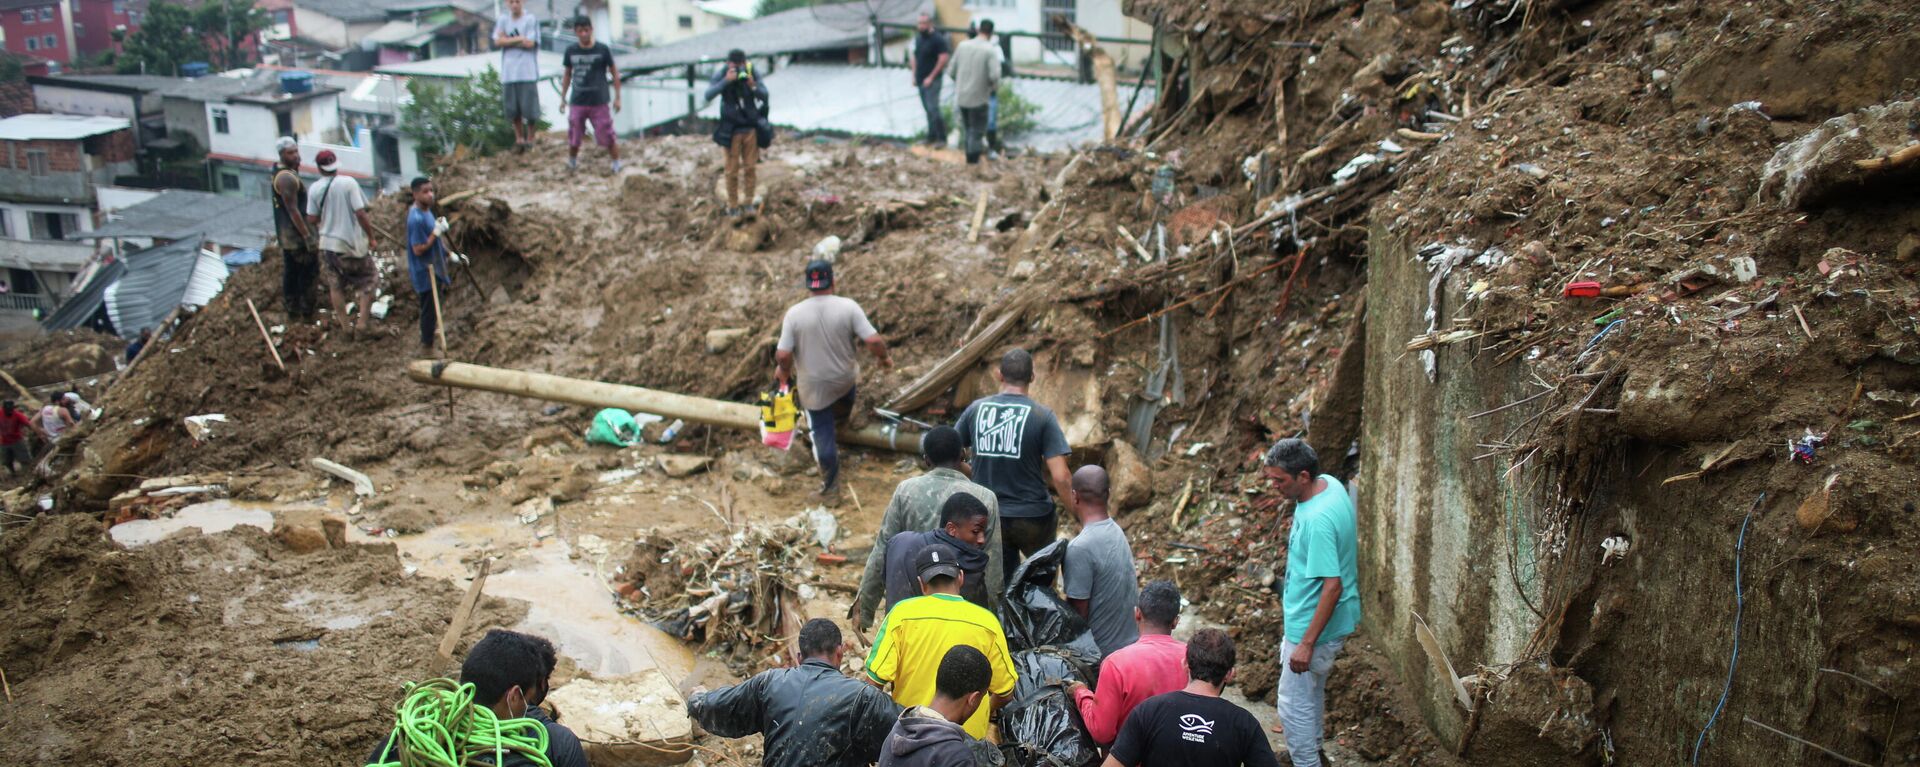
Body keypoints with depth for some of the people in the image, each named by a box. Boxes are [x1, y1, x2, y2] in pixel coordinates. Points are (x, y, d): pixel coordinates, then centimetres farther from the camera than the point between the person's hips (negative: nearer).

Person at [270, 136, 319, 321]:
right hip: (296, 232, -10)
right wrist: (307, 236, -24)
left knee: (289, 272, 16)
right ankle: (306, 313, 3)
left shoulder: (278, 172, 9)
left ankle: (292, 311, 26)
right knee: (308, 272, -2)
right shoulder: (287, 178, -23)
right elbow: (293, 210, -25)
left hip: (285, 234, 10)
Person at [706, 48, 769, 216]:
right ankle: (733, 206, 11)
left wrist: (753, 86, -26)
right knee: (732, 170, 2)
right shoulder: (721, 75, -8)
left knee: (750, 167, 6)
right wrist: (726, 81, -30)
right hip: (732, 130, -2)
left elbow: (764, 95, -7)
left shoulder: (751, 73, -4)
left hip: (751, 128, 2)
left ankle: (749, 203, 17)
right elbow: (709, 95, -20)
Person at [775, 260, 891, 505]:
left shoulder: (795, 313, -17)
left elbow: (783, 355, -16)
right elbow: (873, 341, -19)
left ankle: (830, 489, 18)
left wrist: (783, 370, 6)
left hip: (814, 386, -1)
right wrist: (885, 357, 2)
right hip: (845, 379, 1)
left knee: (823, 435, 10)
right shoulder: (848, 307, -17)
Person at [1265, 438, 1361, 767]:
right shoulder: (1330, 484, -5)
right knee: (1312, 689, 29)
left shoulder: (1317, 520, -33)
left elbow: (1332, 586, -32)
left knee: (1294, 703, 4)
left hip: (1313, 623, -10)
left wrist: (1307, 644, -28)